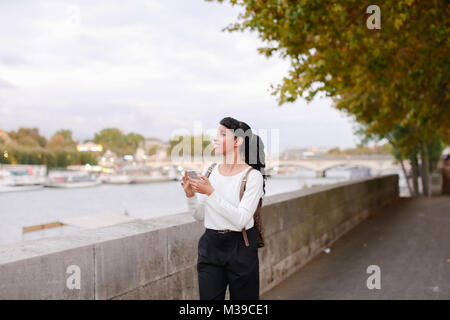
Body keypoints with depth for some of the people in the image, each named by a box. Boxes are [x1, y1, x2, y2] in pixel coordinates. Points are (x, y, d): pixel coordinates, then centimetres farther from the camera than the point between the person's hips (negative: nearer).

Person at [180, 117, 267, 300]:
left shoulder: (252, 176, -11)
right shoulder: (209, 170, 4)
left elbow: (241, 219, -21)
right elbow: (200, 216, 8)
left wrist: (211, 192, -24)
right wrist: (190, 194, -11)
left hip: (241, 249, -4)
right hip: (210, 246, 4)